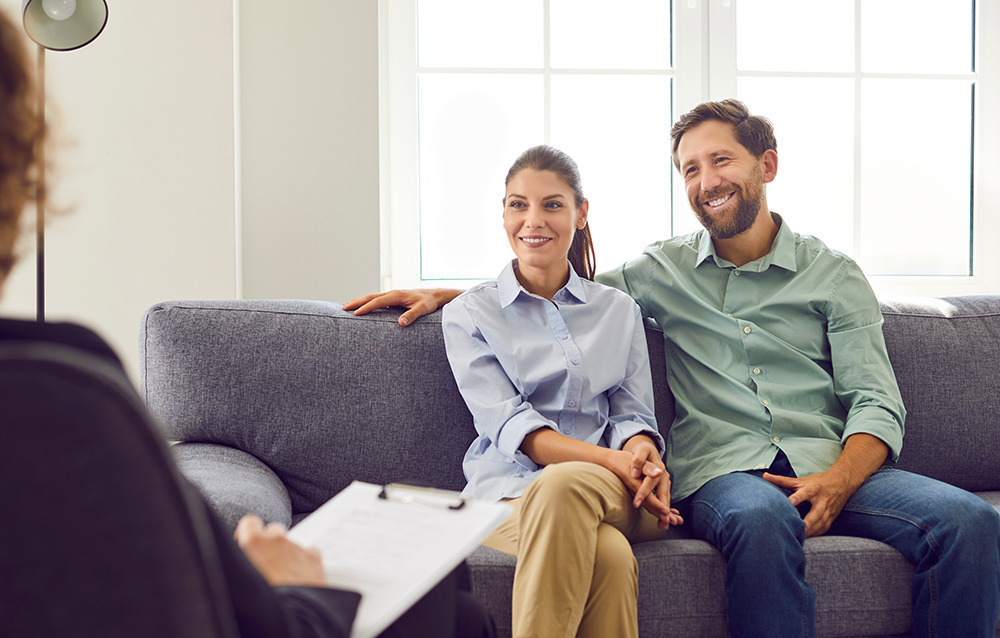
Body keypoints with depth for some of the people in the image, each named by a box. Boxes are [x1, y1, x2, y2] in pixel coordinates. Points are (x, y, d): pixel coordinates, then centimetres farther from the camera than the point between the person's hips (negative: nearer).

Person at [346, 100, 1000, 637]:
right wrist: (441, 292, 16)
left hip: (827, 465, 1)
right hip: (720, 470, -1)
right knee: (762, 520, -40)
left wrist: (836, 481, -15)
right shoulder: (665, 269, 19)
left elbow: (877, 402, 6)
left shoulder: (833, 274, 15)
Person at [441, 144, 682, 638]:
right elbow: (507, 425, -2)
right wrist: (610, 460, -18)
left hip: (614, 491, 2)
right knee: (608, 555, -38)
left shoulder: (618, 310, 20)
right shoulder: (469, 314, 11)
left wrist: (643, 454, -15)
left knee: (561, 485, -39)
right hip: (510, 491, -2)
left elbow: (632, 413, 13)